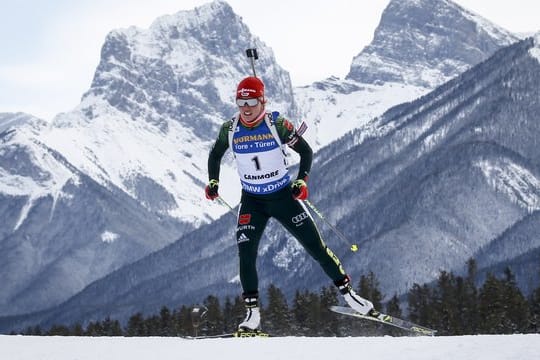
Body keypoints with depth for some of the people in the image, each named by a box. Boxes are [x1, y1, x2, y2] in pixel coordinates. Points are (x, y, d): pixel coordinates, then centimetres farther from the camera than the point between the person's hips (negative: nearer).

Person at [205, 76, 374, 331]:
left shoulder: (277, 125, -15)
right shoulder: (230, 129, -7)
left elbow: (305, 151, -6)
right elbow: (215, 155, 11)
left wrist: (301, 181, -19)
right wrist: (213, 182, -3)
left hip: (284, 196, -2)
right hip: (252, 201, 2)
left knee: (315, 246, -1)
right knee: (245, 254, -12)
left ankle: (347, 292, 12)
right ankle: (252, 314, -2)